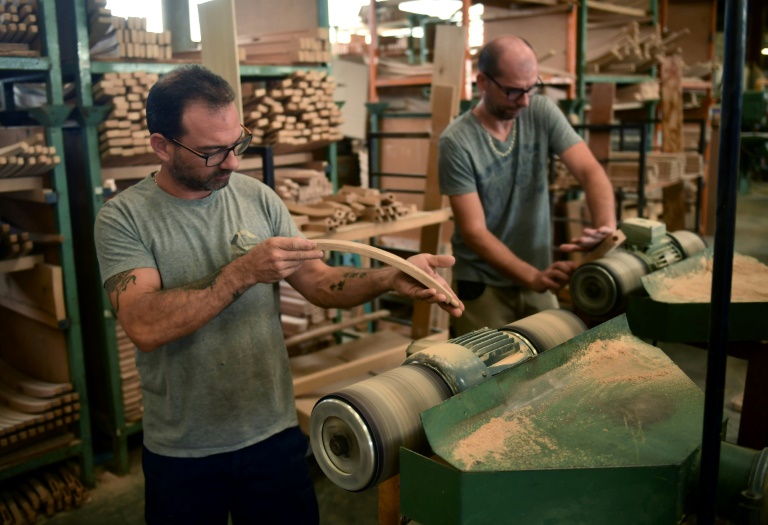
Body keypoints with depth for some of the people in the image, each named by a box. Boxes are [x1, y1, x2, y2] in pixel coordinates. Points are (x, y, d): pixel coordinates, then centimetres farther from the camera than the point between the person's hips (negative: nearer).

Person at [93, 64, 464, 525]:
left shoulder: (258, 198, -2)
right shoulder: (123, 218, -11)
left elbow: (321, 283, -3)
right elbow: (145, 327, -24)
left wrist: (390, 279, -20)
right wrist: (243, 272, -28)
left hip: (275, 434, 3)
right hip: (182, 452, -2)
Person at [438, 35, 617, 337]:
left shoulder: (542, 113, -5)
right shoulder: (457, 142, -17)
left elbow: (589, 171, -13)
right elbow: (474, 232, -19)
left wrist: (606, 226, -33)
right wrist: (534, 276, -29)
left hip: (537, 279, 4)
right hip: (483, 285, -4)